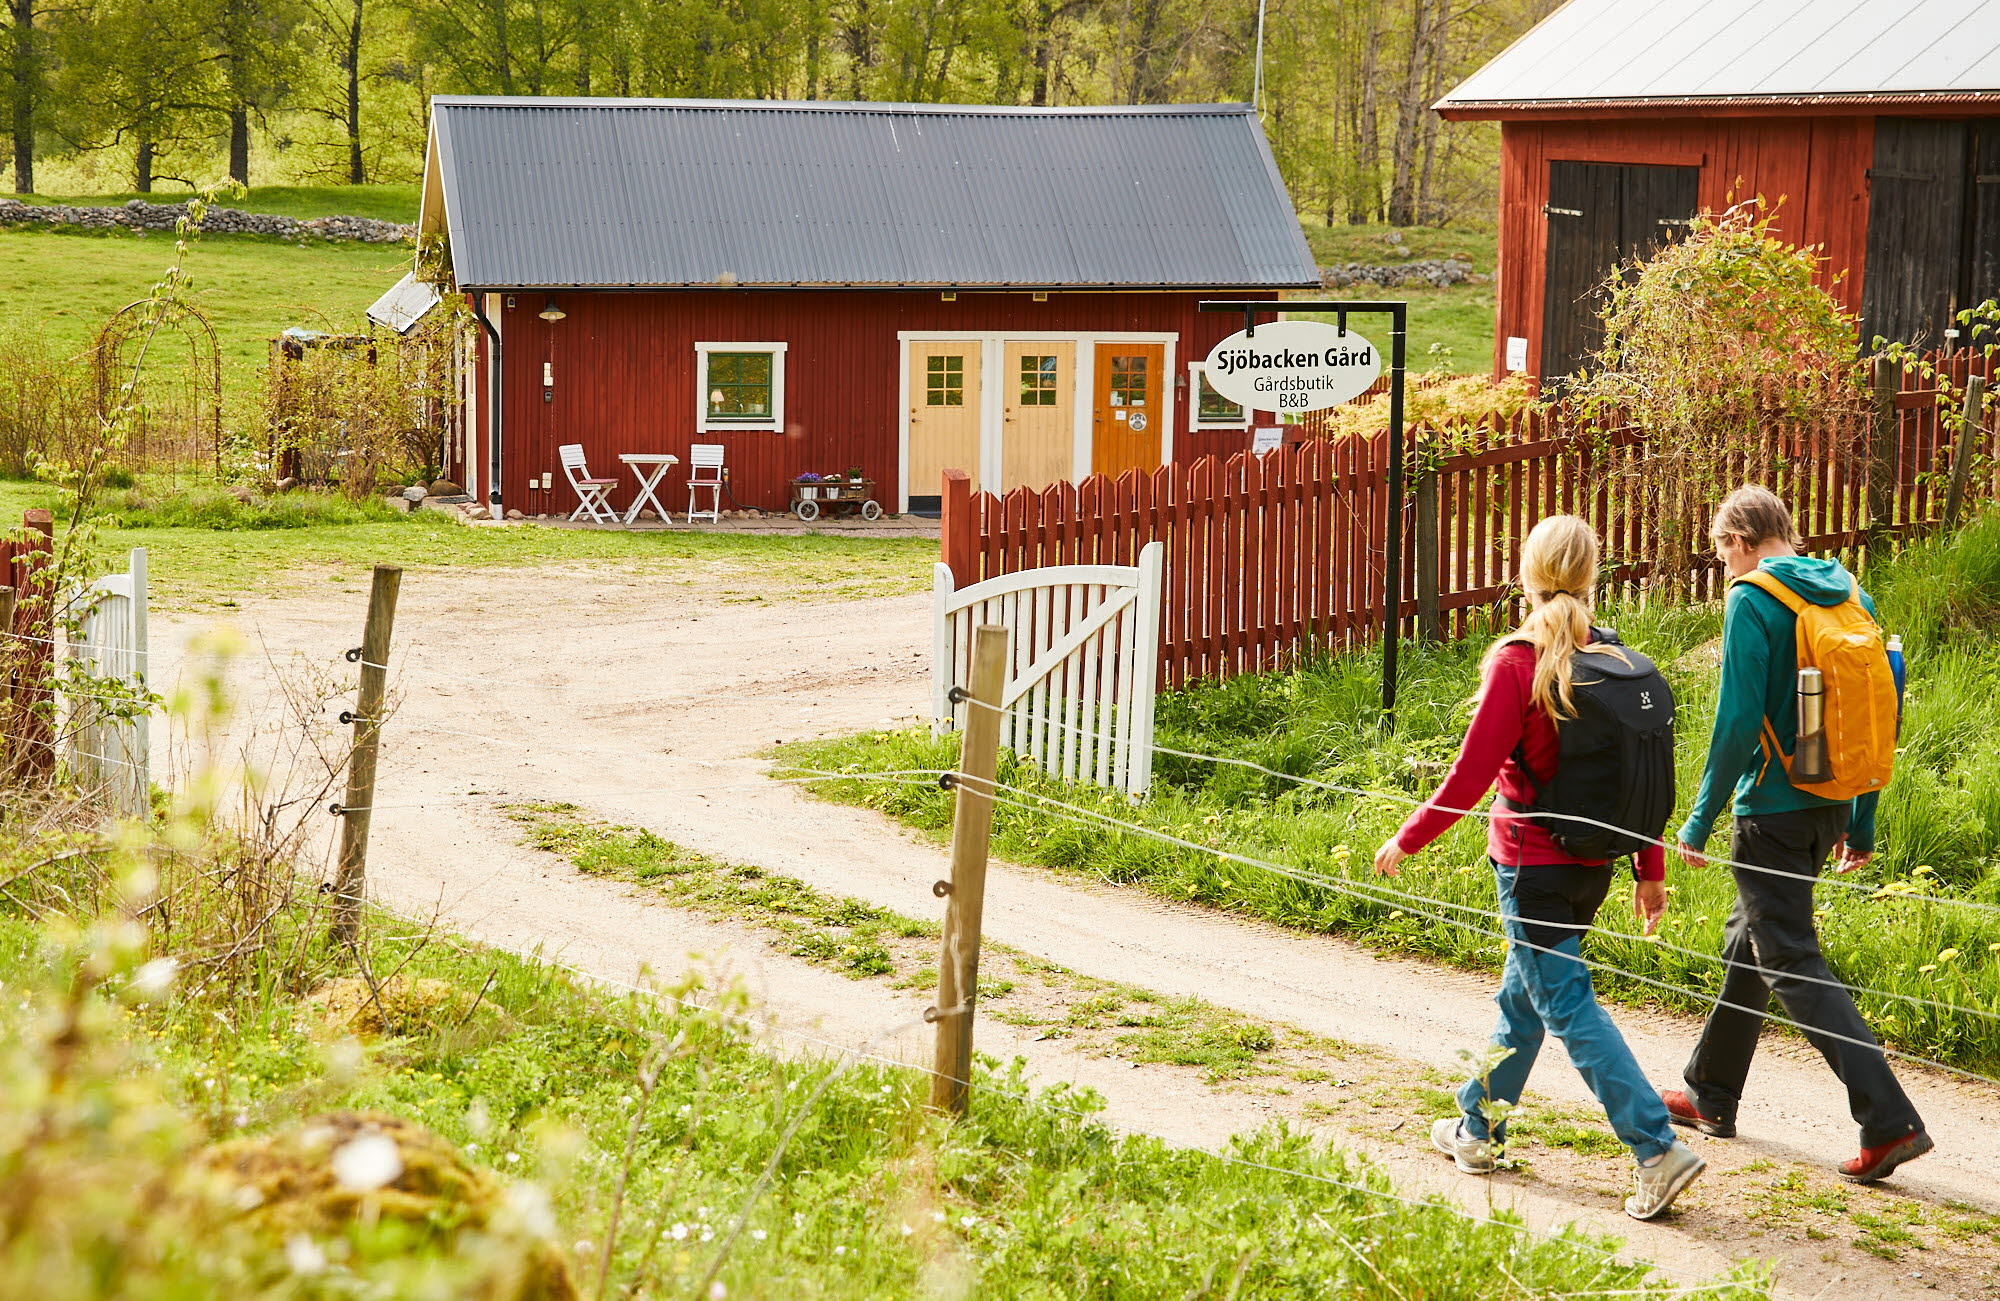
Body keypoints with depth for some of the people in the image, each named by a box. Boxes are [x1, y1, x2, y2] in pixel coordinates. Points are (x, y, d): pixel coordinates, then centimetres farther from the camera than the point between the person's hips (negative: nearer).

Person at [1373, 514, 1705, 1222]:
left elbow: (1472, 775, -15)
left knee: (1568, 1004, -4)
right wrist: (1650, 871, 11)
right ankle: (1478, 1129, 35)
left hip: (1532, 860, -7)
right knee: (1522, 992, 21)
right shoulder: (1616, 661, 1)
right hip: (1595, 863, 7)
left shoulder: (1517, 662, -16)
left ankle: (1658, 1149, -13)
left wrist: (1408, 838, -3)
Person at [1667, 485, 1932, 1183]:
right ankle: (1711, 1094, 33)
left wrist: (1701, 820, -11)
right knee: (1751, 937, 22)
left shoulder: (1753, 600, -13)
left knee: (1791, 962, -5)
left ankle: (1890, 1120, -14)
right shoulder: (1849, 595, 9)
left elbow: (1738, 721, -18)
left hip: (1774, 807, -8)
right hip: (1832, 806, 8)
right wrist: (1861, 823, 19)